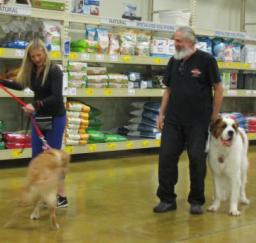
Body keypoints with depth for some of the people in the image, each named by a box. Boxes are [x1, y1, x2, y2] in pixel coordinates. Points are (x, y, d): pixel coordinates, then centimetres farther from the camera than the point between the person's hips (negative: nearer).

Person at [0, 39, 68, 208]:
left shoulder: (54, 70, -17)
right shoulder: (32, 71, 3)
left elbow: (56, 97, -25)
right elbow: (20, 85, 18)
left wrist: (35, 105, -35)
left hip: (55, 118, -7)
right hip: (39, 118, 7)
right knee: (37, 157, 7)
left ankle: (62, 197, 3)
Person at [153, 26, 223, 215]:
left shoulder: (206, 60, -6)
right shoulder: (174, 61, 9)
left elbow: (218, 89, -4)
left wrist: (214, 116, -5)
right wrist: (162, 114, 8)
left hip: (198, 121, -4)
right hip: (173, 120, 4)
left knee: (197, 159, 2)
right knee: (166, 157, 1)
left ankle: (196, 201, 16)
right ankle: (167, 199, 13)